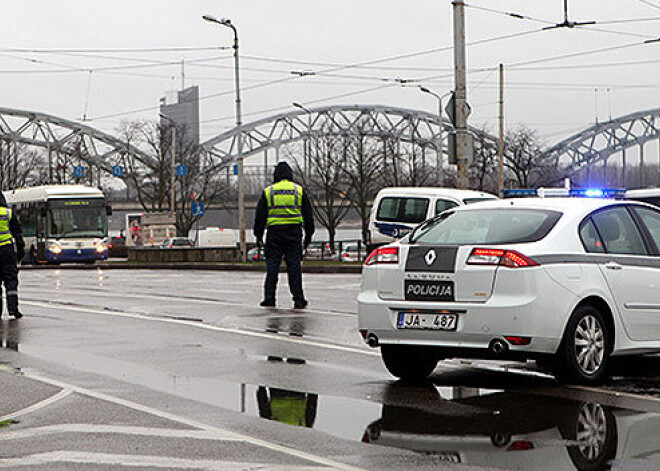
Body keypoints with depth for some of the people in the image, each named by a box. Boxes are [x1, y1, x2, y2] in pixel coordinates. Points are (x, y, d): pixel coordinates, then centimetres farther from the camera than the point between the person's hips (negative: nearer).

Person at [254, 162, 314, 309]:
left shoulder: (268, 191, 4)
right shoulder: (299, 190, 6)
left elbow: (260, 216, 5)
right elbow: (308, 215, 9)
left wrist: (258, 235, 12)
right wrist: (308, 234, 16)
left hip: (274, 232, 0)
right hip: (294, 233, 1)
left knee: (272, 265, 4)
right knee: (294, 265, 2)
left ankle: (269, 298, 3)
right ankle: (298, 299, 0)